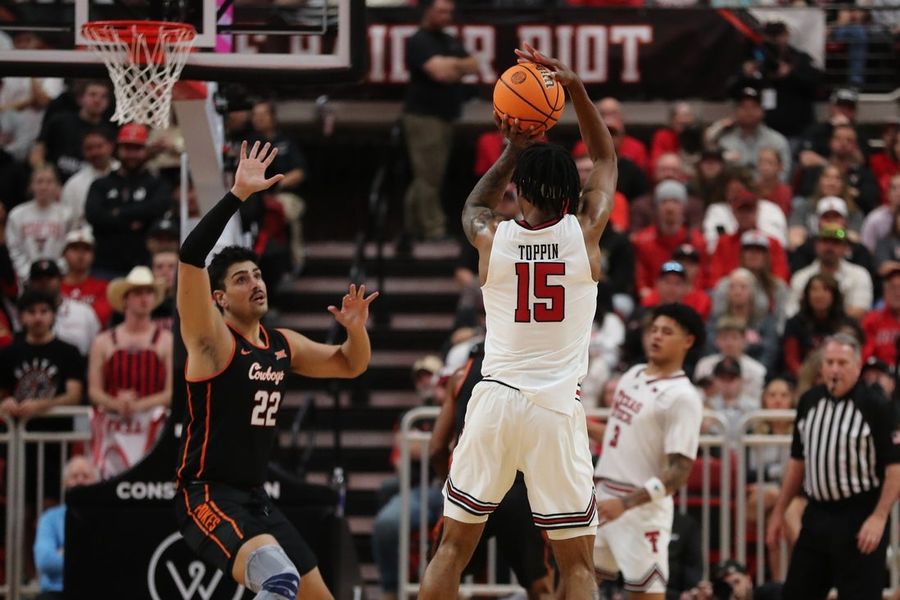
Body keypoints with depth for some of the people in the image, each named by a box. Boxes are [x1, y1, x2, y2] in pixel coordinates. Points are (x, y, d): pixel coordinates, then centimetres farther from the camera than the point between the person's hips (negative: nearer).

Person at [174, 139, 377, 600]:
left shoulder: (284, 345, 12)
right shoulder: (211, 338, -11)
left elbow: (351, 366, 25)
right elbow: (190, 256, -27)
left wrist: (356, 330, 3)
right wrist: (238, 195, -31)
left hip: (256, 499, 9)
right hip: (208, 497, -9)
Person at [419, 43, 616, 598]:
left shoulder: (492, 237, 1)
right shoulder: (584, 232, -1)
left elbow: (474, 205, 29)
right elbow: (607, 161, 18)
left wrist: (514, 151, 27)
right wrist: (577, 89, 16)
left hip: (495, 399, 1)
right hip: (558, 406, -1)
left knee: (454, 546, 11)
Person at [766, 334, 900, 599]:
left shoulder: (876, 406, -10)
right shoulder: (809, 401, 8)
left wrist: (879, 517, -21)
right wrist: (779, 511, 17)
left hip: (859, 517, -6)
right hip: (817, 515, 6)